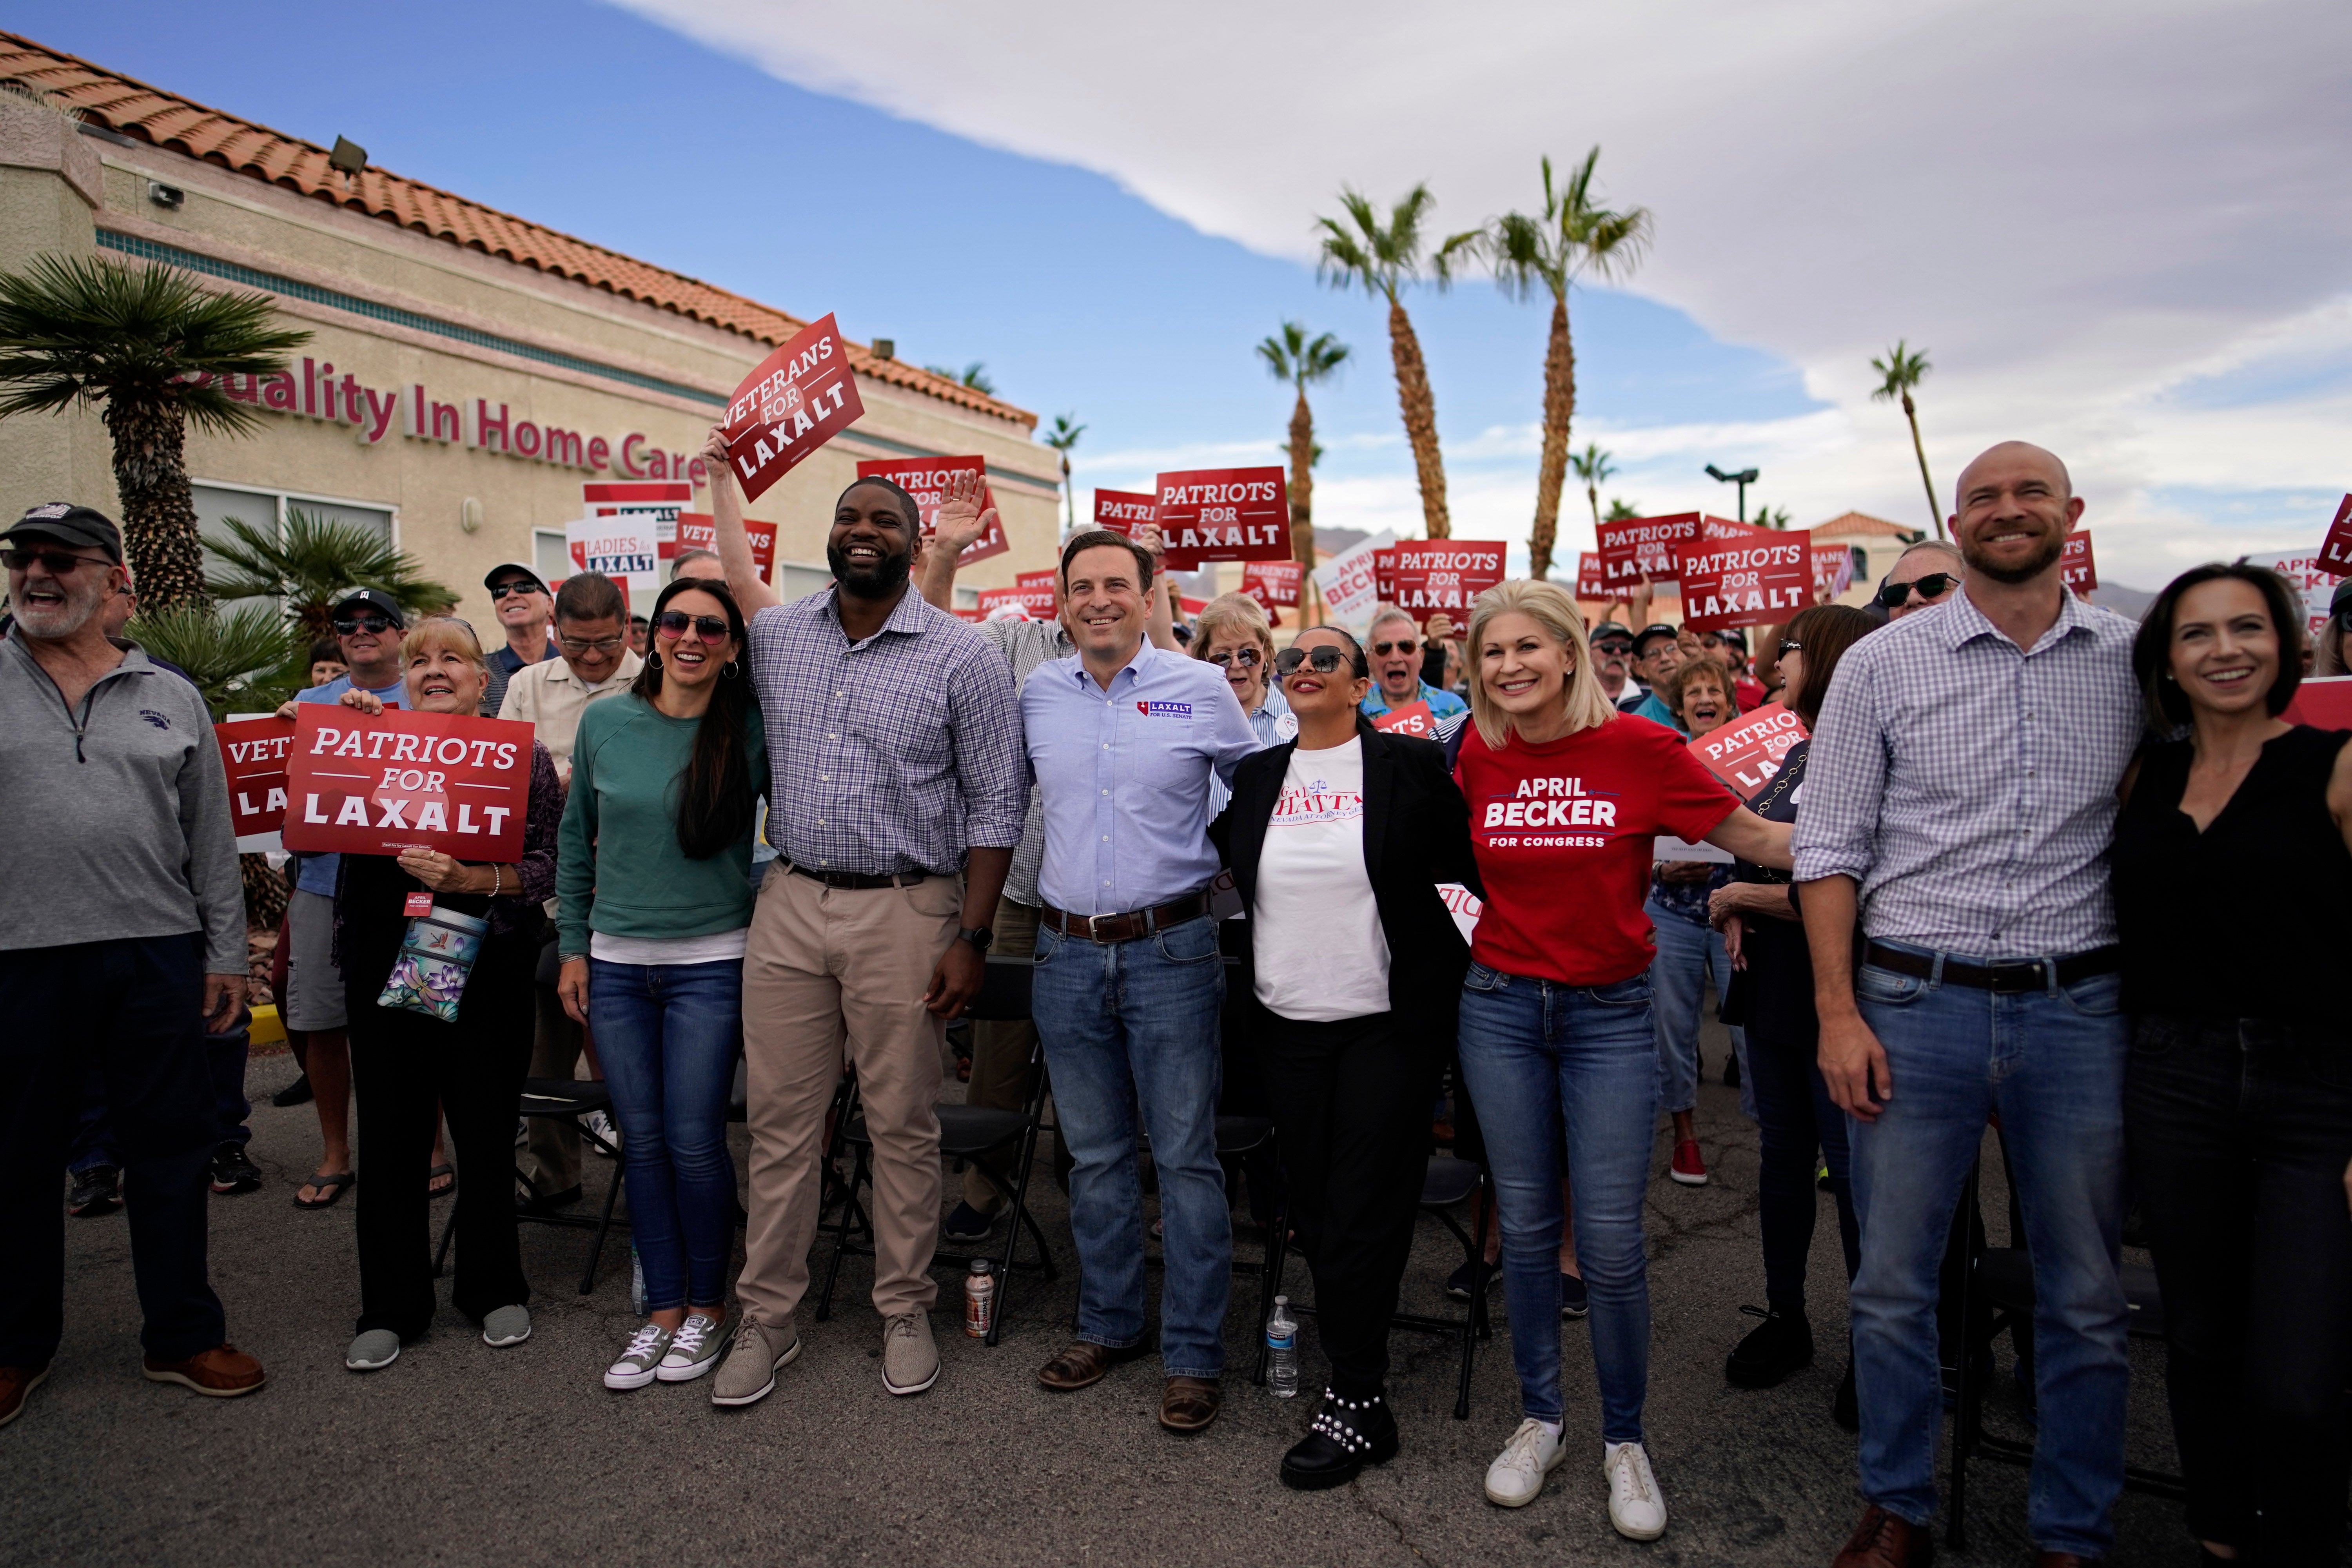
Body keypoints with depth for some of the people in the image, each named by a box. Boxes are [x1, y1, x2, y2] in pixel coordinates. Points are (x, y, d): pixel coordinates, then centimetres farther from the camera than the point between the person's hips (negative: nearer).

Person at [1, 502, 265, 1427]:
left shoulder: (170, 698, 9)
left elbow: (212, 839, 9)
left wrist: (226, 954, 6)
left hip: (156, 953, 1)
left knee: (172, 1150, 8)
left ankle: (183, 1336, 21)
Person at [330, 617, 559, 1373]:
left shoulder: (522, 755, 3)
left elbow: (549, 865, -4)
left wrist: (474, 879, -21)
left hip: (486, 967, -2)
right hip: (383, 961, 2)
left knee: (487, 1131, 5)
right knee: (390, 1132, 7)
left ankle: (494, 1290, 24)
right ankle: (391, 1307, 21)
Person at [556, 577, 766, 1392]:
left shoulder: (751, 731, -6)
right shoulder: (604, 724, 3)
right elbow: (576, 840, 12)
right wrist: (573, 946, 10)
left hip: (711, 963, -3)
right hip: (616, 963, 3)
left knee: (694, 1142, -1)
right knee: (643, 1142, 9)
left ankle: (707, 1306, 20)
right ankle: (662, 1311, 24)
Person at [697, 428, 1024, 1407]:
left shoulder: (961, 657, -3)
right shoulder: (780, 637, 7)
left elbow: (995, 806, -4)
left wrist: (972, 937, -9)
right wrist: (723, 476, 37)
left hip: (906, 914, -3)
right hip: (791, 905, 4)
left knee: (903, 1126, 7)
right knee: (780, 1122, 9)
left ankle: (905, 1313, 23)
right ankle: (766, 1319, 23)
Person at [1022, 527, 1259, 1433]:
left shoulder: (1200, 689, -2)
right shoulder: (1037, 696, 6)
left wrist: (1233, 863, 5)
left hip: (1172, 950, -3)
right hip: (1067, 954, 3)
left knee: (1185, 1155, 3)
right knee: (1094, 1154, 15)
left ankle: (1194, 1352, 15)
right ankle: (1108, 1325, 31)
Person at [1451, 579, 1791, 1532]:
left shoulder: (1637, 748, -9)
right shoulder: (1478, 757, 0)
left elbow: (1756, 836, -4)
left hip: (1610, 1013, -2)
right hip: (1500, 1005, 3)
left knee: (1610, 1241, -1)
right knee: (1525, 1227, 11)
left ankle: (1624, 1440, 21)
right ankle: (1539, 1419, 29)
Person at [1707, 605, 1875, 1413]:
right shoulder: (1797, 754, 8)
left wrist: (1738, 896, -13)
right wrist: (1735, 913, 2)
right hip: (1775, 993, 8)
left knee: (1855, 1176, 5)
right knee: (1781, 1158, 18)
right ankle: (1785, 1319, 34)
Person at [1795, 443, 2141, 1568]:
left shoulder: (2134, 662, 5)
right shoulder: (1882, 664, -1)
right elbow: (1830, 847, -1)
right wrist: (1837, 1012, -7)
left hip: (2078, 1009, 2)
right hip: (1916, 1001, -1)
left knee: (2085, 1298, 12)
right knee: (1892, 1285, 8)